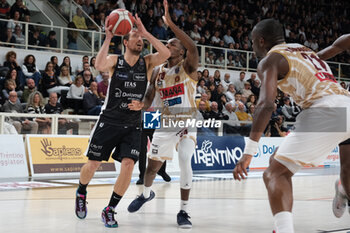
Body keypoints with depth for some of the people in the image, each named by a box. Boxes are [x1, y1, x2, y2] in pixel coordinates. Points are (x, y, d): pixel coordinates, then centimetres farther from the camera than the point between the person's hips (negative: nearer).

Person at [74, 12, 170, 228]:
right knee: (93, 164, 3)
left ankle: (110, 210, 3)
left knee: (128, 164, -13)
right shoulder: (115, 60, -3)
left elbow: (166, 54, -17)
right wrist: (108, 38, -23)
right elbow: (99, 66, -26)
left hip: (132, 125, 2)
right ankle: (81, 194, 35)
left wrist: (146, 33, -16)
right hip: (109, 120, -1)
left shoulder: (147, 63, 3)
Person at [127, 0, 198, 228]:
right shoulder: (158, 71, 5)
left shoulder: (188, 68, -10)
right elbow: (148, 98, 6)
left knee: (185, 163, -22)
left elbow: (193, 48, -31)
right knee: (153, 165, 10)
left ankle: (184, 211, -7)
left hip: (186, 124, -4)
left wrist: (170, 23, -36)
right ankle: (147, 193, 44)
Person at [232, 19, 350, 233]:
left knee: (275, 174, -3)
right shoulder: (306, 50, 29)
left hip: (324, 111, -7)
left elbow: (266, 104, -9)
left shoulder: (270, 59, 7)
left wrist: (249, 151, -17)